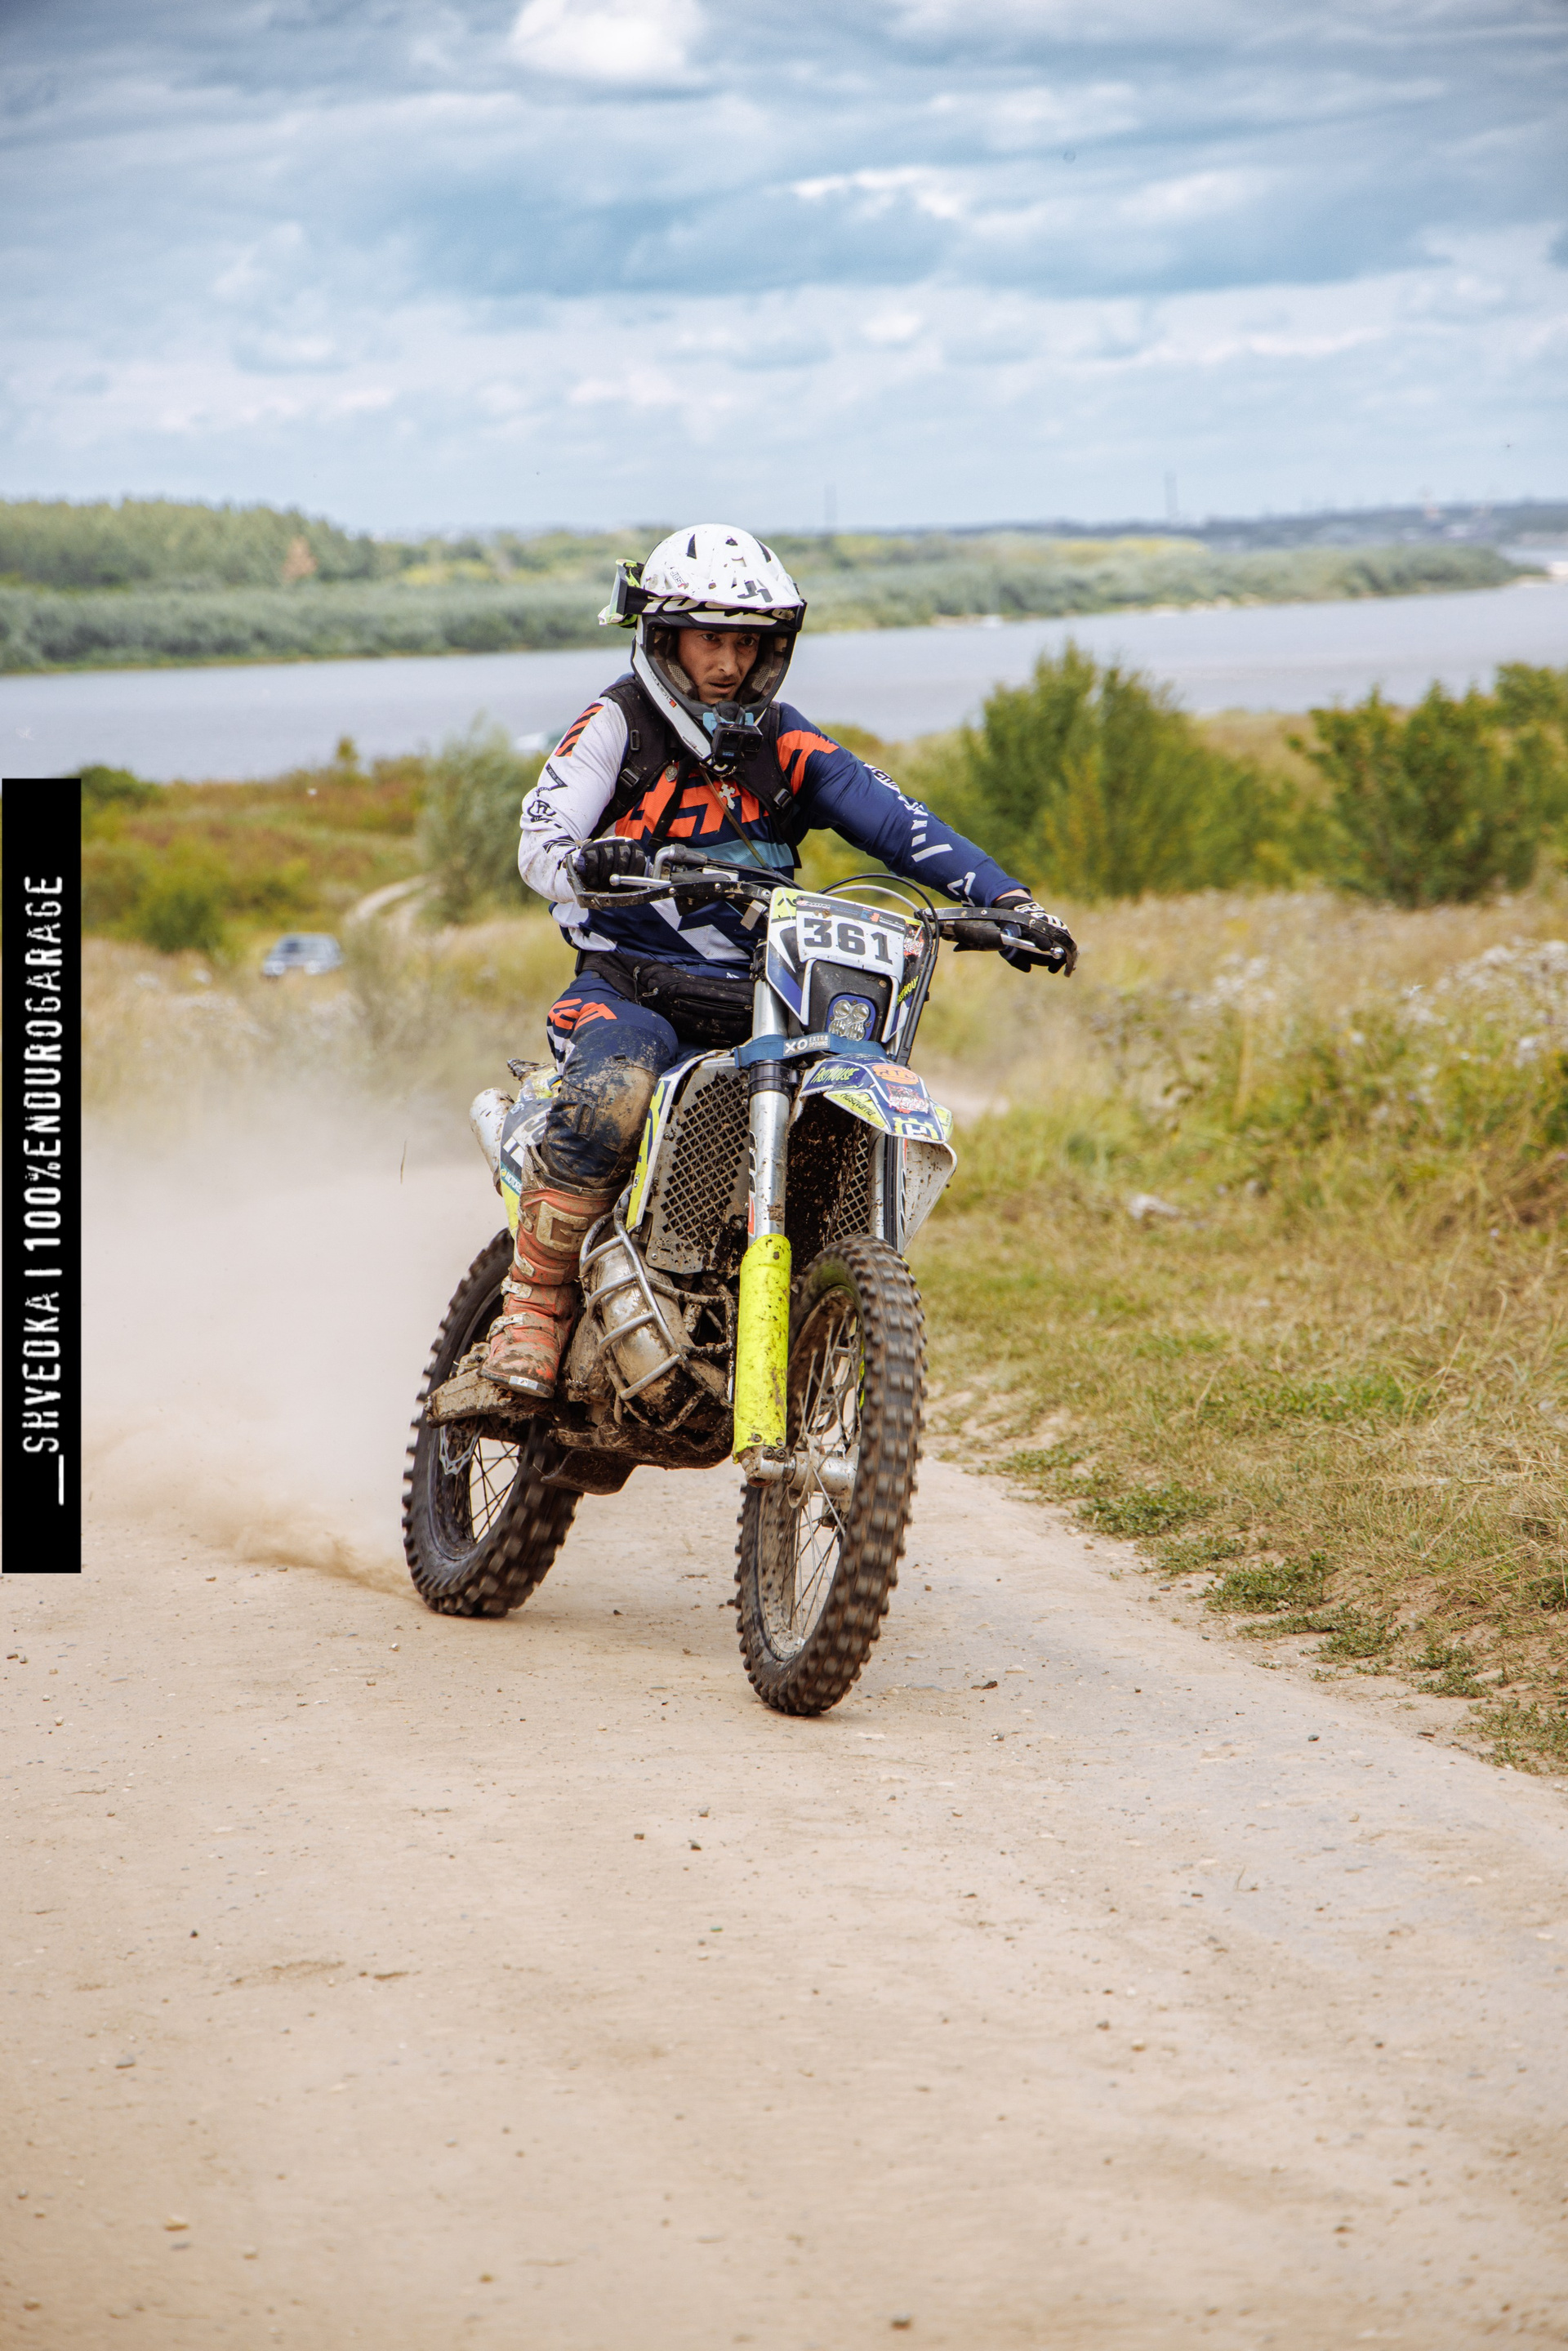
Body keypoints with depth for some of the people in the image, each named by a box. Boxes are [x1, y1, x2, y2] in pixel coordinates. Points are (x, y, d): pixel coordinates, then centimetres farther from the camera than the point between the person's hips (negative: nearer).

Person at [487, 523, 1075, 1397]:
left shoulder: (785, 742, 11)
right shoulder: (617, 725, 1)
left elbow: (897, 823, 2)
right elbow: (539, 840, -13)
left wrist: (1010, 900, -12)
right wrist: (585, 865, -38)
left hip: (759, 996, 4)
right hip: (635, 989, -4)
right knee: (607, 1102, -36)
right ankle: (535, 1303, -19)